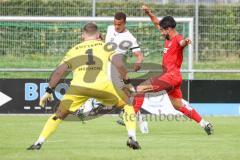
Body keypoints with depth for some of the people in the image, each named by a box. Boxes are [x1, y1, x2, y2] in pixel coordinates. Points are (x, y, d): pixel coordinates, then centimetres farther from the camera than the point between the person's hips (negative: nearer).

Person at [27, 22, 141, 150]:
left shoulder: (74, 50, 26)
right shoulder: (105, 46, 22)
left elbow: (59, 71, 18)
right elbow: (119, 65, 8)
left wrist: (48, 91, 23)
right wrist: (126, 81, 21)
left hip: (78, 86, 1)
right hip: (101, 85, -1)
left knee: (59, 114, 20)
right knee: (127, 104, 22)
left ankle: (39, 143, 10)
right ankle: (132, 138, 7)